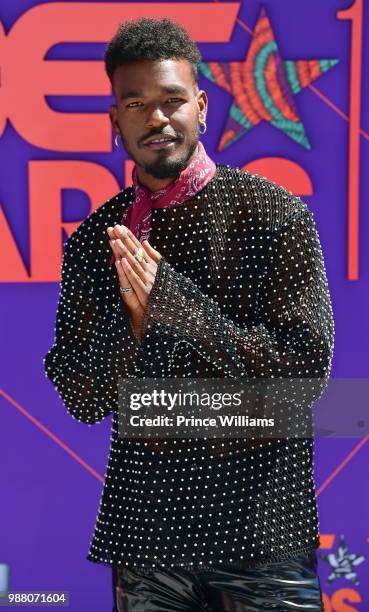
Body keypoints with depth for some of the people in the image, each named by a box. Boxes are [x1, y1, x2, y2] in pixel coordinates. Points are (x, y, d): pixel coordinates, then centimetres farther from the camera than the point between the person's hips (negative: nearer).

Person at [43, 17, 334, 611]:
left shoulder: (276, 213, -7)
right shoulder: (94, 239, 3)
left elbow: (306, 368, -13)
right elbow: (81, 401, 3)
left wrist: (176, 301, -19)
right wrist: (132, 323, -16)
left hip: (260, 517, -3)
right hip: (145, 520, 3)